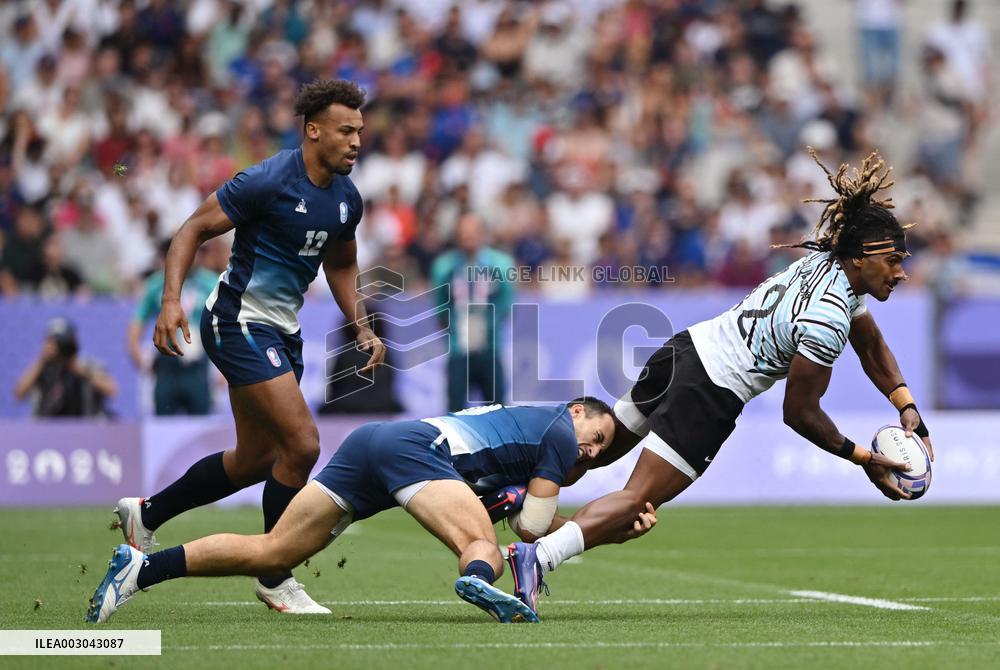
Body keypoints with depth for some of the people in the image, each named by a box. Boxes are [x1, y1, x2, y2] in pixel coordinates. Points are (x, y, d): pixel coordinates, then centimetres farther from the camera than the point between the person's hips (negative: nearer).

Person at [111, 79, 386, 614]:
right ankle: (274, 580, 0)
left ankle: (146, 514, 36)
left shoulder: (346, 199, 5)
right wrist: (171, 300, -24)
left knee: (256, 459, 16)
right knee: (302, 444, -15)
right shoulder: (268, 181, -18)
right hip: (239, 322, -9)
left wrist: (362, 328, 11)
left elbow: (340, 264, 23)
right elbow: (194, 229, -13)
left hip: (283, 329, 9)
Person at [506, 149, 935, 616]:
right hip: (709, 392, -9)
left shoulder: (828, 262, 5)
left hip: (687, 349, 9)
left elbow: (873, 350, 20)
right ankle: (538, 557, -19)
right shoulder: (828, 320, -23)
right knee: (638, 502, -9)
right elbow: (800, 414, -13)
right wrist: (863, 460, -4)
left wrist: (909, 411, 11)